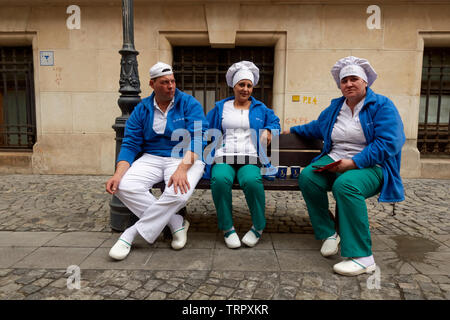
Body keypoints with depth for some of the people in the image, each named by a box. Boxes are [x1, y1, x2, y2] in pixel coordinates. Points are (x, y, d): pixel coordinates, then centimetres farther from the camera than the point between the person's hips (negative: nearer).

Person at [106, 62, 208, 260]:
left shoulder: (189, 104, -1)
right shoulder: (142, 109, 8)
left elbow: (197, 139, -13)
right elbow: (130, 145, 3)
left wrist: (182, 168, -30)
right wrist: (118, 174, -15)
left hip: (186, 159, -3)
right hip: (152, 159, 4)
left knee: (177, 193, -34)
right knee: (123, 186, -23)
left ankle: (131, 233, -13)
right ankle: (176, 223, -12)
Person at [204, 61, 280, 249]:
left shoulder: (260, 109, 21)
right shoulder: (220, 108, 21)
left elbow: (275, 122, 29)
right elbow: (207, 129, 21)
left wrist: (268, 130, 6)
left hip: (250, 159, 0)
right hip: (223, 157, 1)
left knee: (252, 180, -36)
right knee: (220, 179, -35)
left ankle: (258, 227, -13)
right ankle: (227, 228, -18)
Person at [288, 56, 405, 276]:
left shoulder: (382, 106, -2)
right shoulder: (335, 107, 16)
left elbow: (387, 144, -14)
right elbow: (317, 127, 35)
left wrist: (353, 162, -21)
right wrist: (293, 130, 41)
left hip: (370, 166, -5)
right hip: (334, 162, 6)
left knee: (345, 185, -38)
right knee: (307, 177, -24)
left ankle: (362, 257, -30)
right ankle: (328, 234, -8)